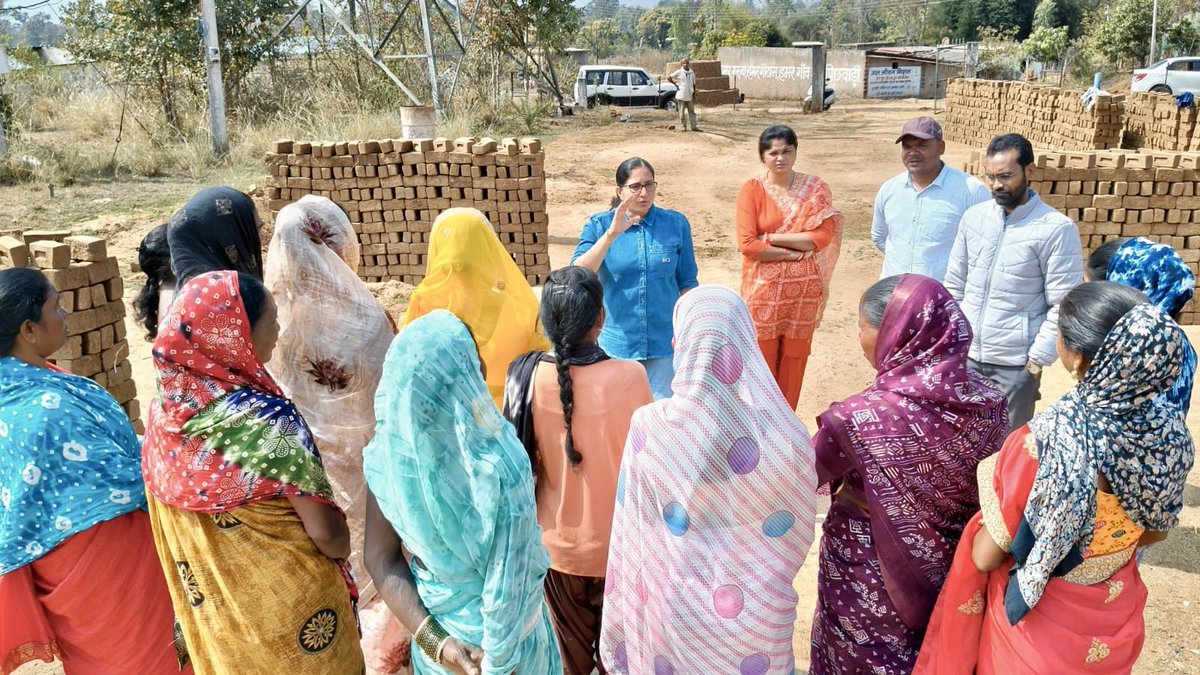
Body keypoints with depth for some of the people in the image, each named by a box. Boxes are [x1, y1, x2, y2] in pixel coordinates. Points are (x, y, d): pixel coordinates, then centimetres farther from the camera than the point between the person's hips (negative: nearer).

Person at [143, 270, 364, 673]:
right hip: (285, 606, -6)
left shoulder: (164, 412, -9)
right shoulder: (269, 420, -29)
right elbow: (327, 534, -22)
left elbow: (173, 526, 4)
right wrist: (342, 549, -1)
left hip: (212, 607, 6)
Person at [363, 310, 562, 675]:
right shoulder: (498, 464, -33)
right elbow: (509, 582, -25)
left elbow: (381, 561, -11)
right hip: (500, 633, -4)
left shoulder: (384, 454, -19)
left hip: (435, 623, 4)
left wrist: (433, 639, -12)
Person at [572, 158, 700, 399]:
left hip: (664, 343, 0)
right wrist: (612, 234, -26)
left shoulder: (676, 224, -1)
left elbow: (687, 283, 5)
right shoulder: (598, 225, -4)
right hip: (615, 344, 0)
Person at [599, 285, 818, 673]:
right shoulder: (786, 432, -21)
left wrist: (627, 627, 4)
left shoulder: (651, 427, -23)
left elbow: (633, 540, -12)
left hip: (679, 610, 0)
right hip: (760, 616, 1)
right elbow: (796, 534, -6)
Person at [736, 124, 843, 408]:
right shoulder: (752, 190, -5)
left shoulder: (816, 189, 1)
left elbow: (822, 236, -10)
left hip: (804, 289, 2)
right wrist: (793, 252, -13)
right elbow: (747, 244, -13)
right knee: (762, 359, 5)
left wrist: (771, 238, -13)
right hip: (764, 288, -2)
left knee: (794, 358, 11)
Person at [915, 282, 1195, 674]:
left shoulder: (1043, 443, -34)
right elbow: (1156, 530, 1)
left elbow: (985, 556, -22)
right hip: (1114, 622, 5)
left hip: (1038, 624, -4)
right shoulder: (1170, 431, -18)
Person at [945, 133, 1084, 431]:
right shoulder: (973, 216, 3)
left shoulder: (1057, 229, -12)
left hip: (1015, 361, -4)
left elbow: (1063, 305, -11)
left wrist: (1038, 359, -13)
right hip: (966, 353, 4)